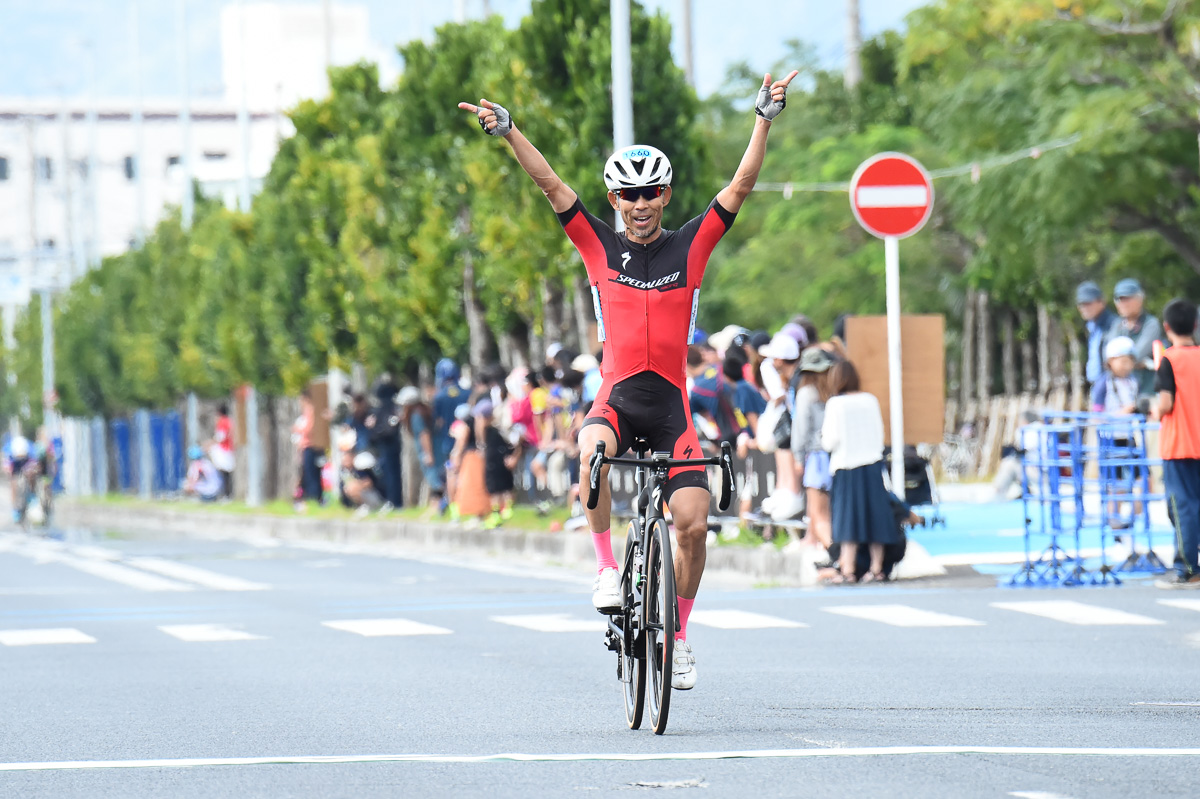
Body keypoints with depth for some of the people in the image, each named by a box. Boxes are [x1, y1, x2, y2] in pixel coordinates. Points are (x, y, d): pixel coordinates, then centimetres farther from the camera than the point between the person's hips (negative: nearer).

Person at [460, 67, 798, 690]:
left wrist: (764, 119, -8)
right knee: (592, 453, -36)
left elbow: (741, 187, 1)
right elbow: (549, 184, 1)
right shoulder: (600, 246, 6)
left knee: (692, 523, -10)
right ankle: (605, 565, -17)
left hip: (672, 405, 1)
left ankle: (679, 636, 10)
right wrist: (506, 130, -9)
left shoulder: (691, 246, 6)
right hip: (617, 398, -1)